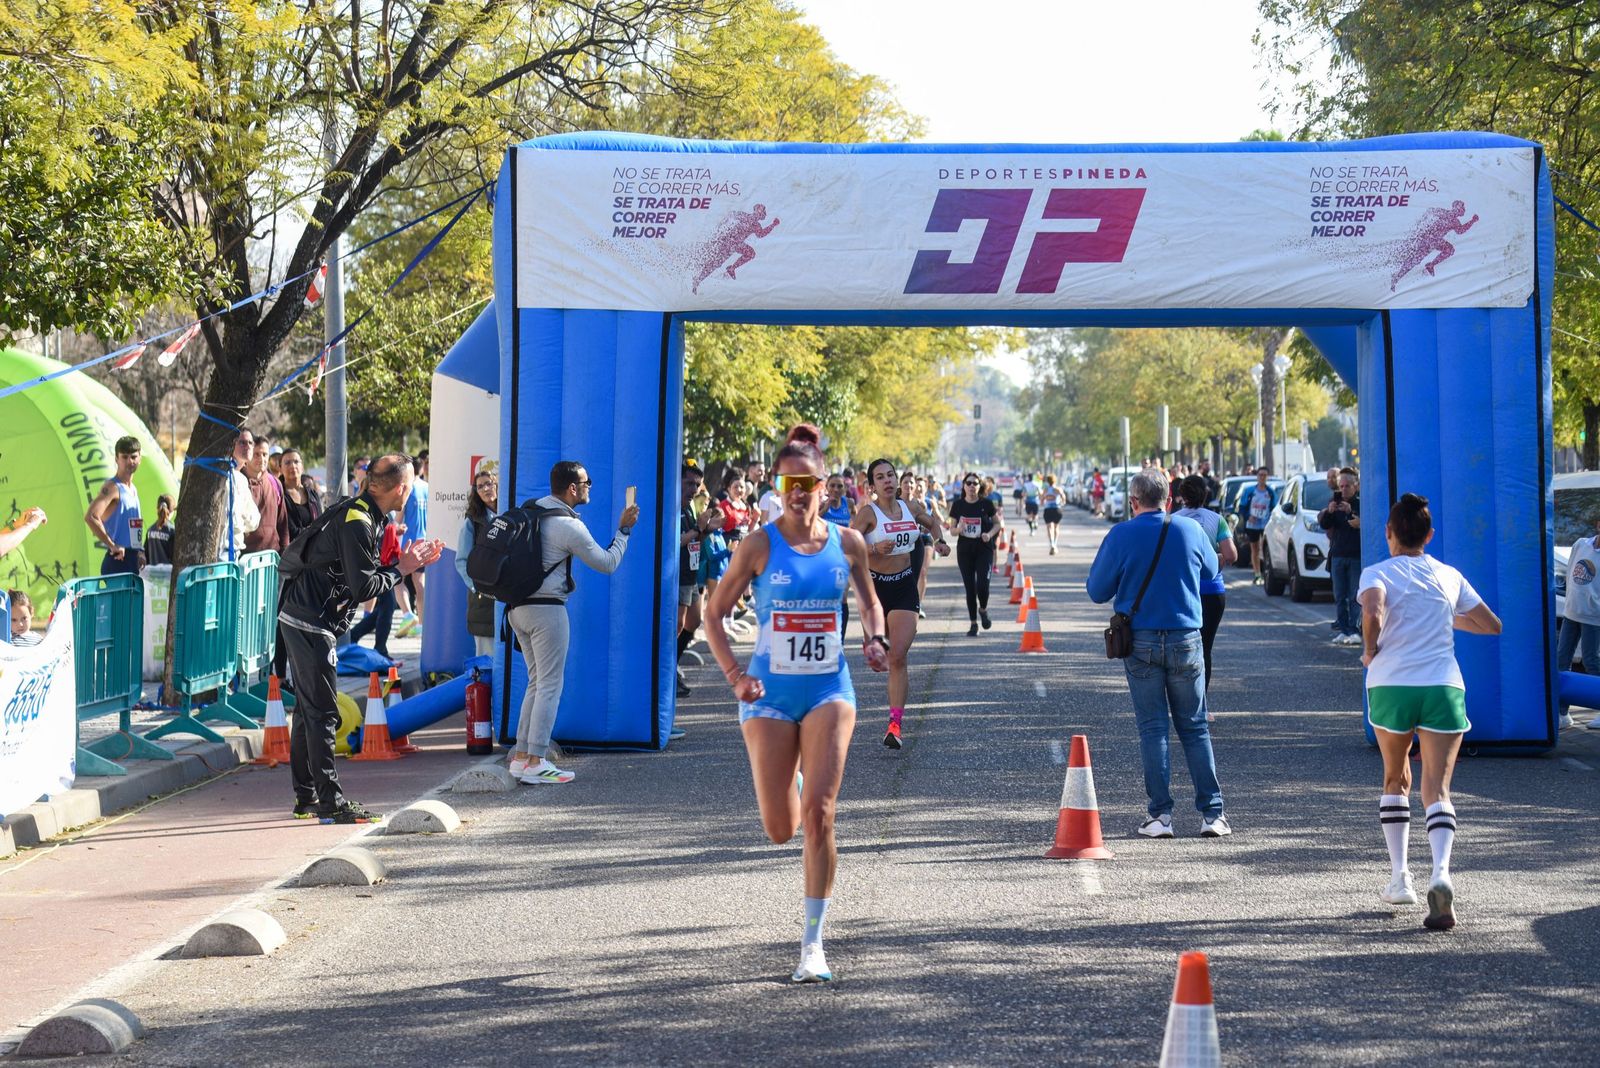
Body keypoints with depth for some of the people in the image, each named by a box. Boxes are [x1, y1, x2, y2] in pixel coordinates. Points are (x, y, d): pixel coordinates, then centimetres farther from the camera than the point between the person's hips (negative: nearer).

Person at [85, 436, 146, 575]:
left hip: (133, 563, 9)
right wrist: (112, 546, -21)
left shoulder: (133, 490, 17)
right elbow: (90, 517, -25)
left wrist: (139, 551, 12)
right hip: (118, 560, -9)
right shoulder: (112, 487, -10)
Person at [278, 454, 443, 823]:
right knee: (322, 713, -7)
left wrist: (414, 562, 10)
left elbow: (364, 572, 15)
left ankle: (306, 799, 19)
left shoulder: (362, 514, 12)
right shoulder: (357, 522, -18)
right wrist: (401, 570, -8)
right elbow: (363, 587, -21)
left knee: (308, 710, 13)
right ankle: (331, 802, -5)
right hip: (311, 624, -10)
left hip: (301, 620, 10)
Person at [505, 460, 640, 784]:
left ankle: (520, 757, 14)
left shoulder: (531, 510, 9)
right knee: (550, 685, -3)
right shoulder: (569, 526, -14)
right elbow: (607, 563, -5)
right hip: (546, 609, -8)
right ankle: (535, 763, -6)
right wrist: (624, 529, 6)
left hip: (518, 607, 8)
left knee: (537, 682, 15)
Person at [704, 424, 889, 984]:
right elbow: (715, 615, 0)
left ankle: (813, 945, -4)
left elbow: (868, 600, 19)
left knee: (819, 814, -13)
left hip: (829, 689, 1)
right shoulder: (759, 545, -5)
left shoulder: (848, 543, 1)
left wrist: (876, 639, -1)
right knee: (781, 830, 1)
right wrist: (735, 676, -12)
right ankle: (791, 783, 42)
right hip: (771, 692, 0)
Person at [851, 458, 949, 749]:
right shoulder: (867, 513, -9)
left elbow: (932, 522, 27)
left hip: (904, 587, 1)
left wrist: (940, 542, 10)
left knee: (898, 656, -11)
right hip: (874, 585, -1)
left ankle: (895, 724, -14)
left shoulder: (910, 507, 5)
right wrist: (875, 548, -31)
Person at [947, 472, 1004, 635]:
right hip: (964, 550, 1)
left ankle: (983, 610, 18)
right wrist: (958, 529, -17)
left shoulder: (986, 504, -2)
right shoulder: (957, 505, 1)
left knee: (982, 585, -14)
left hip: (984, 549, -1)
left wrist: (990, 534, -12)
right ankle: (973, 624, 13)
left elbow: (998, 523, 7)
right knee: (970, 588, 1)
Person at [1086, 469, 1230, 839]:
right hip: (1186, 640, 1)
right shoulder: (1190, 530, -2)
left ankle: (1161, 815, 3)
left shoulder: (1121, 535, -9)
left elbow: (1097, 592, -3)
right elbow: (1211, 571, 17)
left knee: (1153, 729, 6)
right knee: (1195, 727, 9)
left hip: (1141, 643, -1)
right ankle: (1212, 813, 6)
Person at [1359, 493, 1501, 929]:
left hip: (1390, 685, -1)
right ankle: (1440, 872, -29)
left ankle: (1399, 877, 17)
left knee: (1395, 779, 20)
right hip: (1444, 686, 1)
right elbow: (1492, 624, 21)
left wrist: (1369, 651, -2)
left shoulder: (1378, 573, 2)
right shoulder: (1449, 576, 13)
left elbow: (1372, 613, -20)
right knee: (1437, 787, -4)